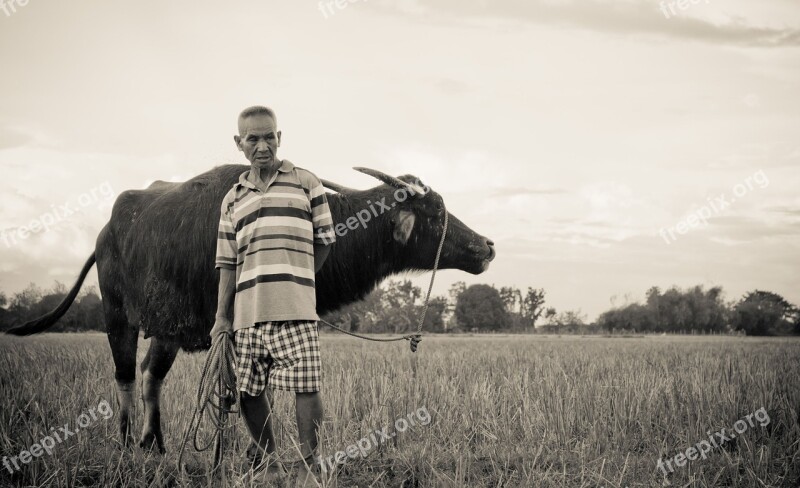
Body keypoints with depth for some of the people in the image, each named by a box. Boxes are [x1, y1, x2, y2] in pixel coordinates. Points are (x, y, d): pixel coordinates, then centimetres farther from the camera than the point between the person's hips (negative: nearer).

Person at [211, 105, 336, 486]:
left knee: (306, 388, -9)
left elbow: (323, 241, 9)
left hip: (294, 310, -3)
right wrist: (222, 317, 8)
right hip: (246, 313, 3)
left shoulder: (306, 183, 6)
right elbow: (227, 263, 14)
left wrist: (295, 279, 6)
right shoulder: (232, 200, 15)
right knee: (248, 393, 6)